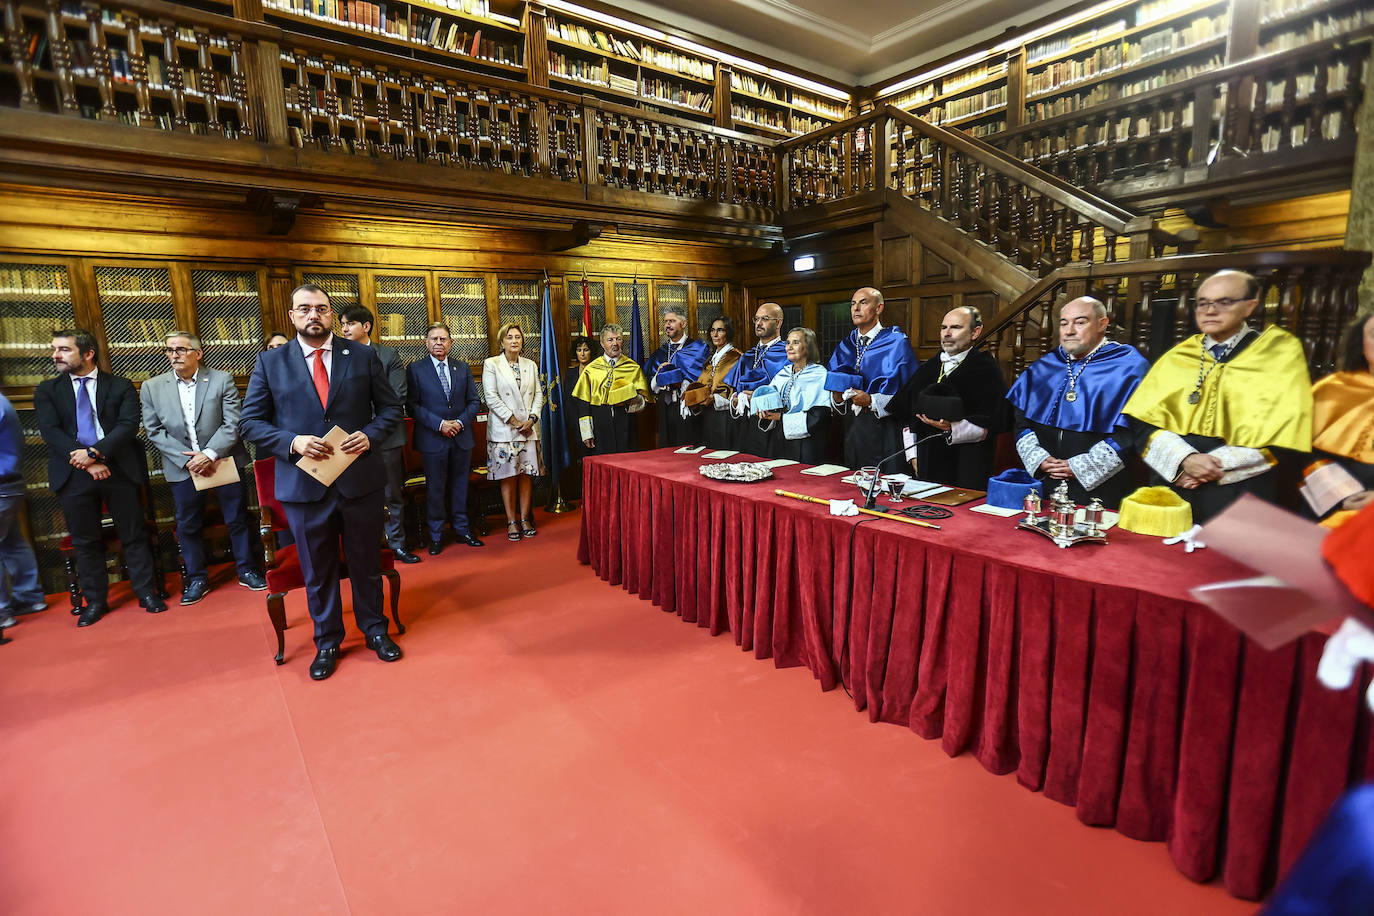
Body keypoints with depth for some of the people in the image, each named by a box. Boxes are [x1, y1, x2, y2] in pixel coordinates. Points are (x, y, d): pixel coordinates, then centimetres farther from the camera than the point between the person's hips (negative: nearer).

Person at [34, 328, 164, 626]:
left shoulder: (121, 386, 5)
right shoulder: (47, 390, 11)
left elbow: (129, 425, -6)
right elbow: (50, 431, -1)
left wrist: (95, 452, -18)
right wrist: (86, 463, -14)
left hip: (120, 469, -2)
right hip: (73, 474, 2)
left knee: (133, 534, 4)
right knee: (85, 540, 9)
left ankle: (147, 593, 14)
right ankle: (95, 601, 20)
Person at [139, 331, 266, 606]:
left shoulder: (222, 380, -3)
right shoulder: (151, 387, 4)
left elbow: (233, 423, -8)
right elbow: (154, 431, 1)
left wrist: (210, 454, -17)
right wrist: (187, 459, -11)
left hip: (223, 462, -2)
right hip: (182, 468, 2)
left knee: (238, 519, 5)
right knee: (188, 526, 10)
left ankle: (247, 570, 21)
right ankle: (197, 579, 24)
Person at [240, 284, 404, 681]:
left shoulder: (363, 356, 2)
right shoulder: (270, 362, 2)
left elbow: (390, 407, 5)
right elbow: (250, 422, 3)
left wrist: (370, 434, -14)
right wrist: (292, 442, -15)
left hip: (360, 479, 0)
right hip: (304, 483, 0)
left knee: (366, 562, 13)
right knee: (317, 570, 14)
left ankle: (374, 628, 33)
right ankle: (327, 641, 33)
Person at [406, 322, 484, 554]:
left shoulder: (463, 368, 9)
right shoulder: (415, 369, -1)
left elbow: (474, 401, 8)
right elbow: (412, 405, -7)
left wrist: (460, 422, -8)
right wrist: (439, 424, -16)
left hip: (462, 437, 3)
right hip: (432, 439, -3)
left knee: (460, 485, 12)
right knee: (435, 488, 5)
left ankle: (461, 529, 24)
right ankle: (436, 536, 17)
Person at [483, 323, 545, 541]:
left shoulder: (531, 365, 13)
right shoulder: (491, 364, 0)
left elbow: (538, 394, 10)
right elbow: (491, 397, -7)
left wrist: (531, 419, -6)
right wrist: (514, 421, -12)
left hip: (529, 429, 3)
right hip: (503, 430, -3)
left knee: (526, 475, 4)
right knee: (508, 476, -1)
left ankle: (525, 519, 13)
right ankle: (511, 521, 9)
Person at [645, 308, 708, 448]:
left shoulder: (697, 348, 2)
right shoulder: (660, 353, 17)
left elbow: (695, 380, -8)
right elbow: (652, 386, 16)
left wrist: (664, 375, -6)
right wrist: (659, 375, -6)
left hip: (687, 409, -4)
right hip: (665, 409, 4)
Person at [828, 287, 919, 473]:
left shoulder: (897, 343, -5)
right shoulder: (846, 345, 15)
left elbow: (906, 392, -13)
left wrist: (871, 400, -23)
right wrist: (838, 397, -7)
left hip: (884, 429, -5)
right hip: (852, 428, 5)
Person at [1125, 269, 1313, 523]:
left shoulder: (1281, 353, 6)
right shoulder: (1176, 358, 11)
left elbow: (1283, 435, -3)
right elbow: (1143, 422, 0)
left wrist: (1218, 464, -11)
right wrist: (1185, 459, -15)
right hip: (1173, 485, 2)